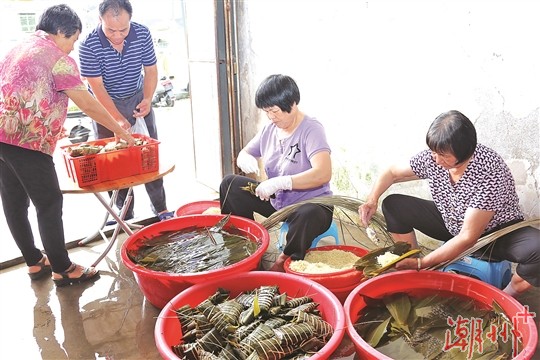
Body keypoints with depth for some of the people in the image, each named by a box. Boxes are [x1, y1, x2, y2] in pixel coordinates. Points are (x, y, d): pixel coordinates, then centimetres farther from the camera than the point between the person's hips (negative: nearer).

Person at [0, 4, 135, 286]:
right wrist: (119, 130, 5)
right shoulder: (58, 58, -5)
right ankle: (62, 270, 9)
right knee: (50, 203, 0)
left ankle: (35, 263, 28)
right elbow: (88, 105, -6)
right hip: (25, 140, -9)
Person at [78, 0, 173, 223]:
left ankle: (160, 209, 12)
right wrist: (118, 120, -27)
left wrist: (147, 99, -18)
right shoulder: (89, 46, -22)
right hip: (105, 104, -2)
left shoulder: (142, 34, -13)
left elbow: (150, 70, -3)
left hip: (137, 100, 2)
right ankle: (124, 212, 15)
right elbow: (97, 87, -20)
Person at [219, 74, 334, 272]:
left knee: (307, 215, -41)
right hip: (276, 201, 7)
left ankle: (284, 263, -12)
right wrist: (245, 159, -13)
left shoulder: (311, 129, -17)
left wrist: (279, 182, -38)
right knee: (230, 184, -2)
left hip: (311, 204, -6)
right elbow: (243, 153, 13)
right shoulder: (269, 129, 3)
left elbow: (323, 173, -32)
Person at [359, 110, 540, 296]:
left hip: (498, 232, -4)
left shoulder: (491, 174, -33)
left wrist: (421, 263, -29)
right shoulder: (432, 158, -18)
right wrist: (372, 200, -21)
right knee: (393, 205, -11)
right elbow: (392, 173, -2)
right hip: (451, 224, 5)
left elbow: (468, 238, -31)